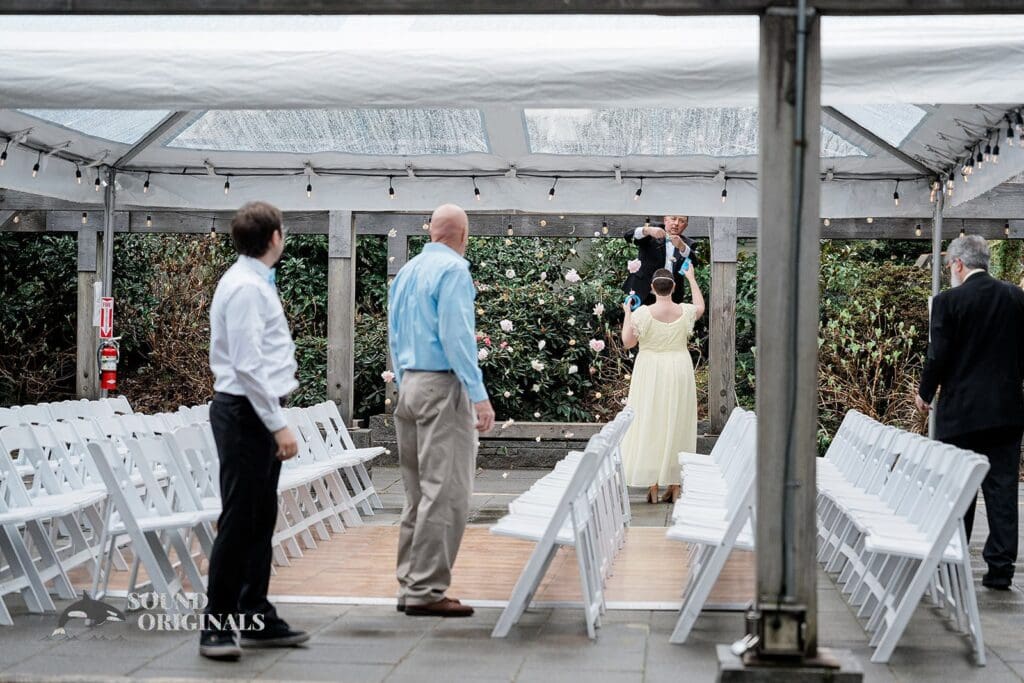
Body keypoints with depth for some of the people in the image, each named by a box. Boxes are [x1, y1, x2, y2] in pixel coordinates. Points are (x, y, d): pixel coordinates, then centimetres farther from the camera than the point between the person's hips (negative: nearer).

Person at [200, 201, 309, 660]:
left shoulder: (254, 282, 14)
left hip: (257, 413, 10)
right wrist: (279, 425, -21)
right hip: (246, 413, -10)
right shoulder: (247, 287, -16)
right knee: (238, 522, -7)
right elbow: (249, 366, -22)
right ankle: (216, 626, -1)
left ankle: (257, 618, 19)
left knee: (261, 520, 12)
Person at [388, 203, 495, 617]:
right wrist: (479, 395, -18)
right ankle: (426, 590, -9)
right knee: (445, 491, -7)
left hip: (409, 386, 9)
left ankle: (410, 584, 14)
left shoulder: (406, 271, 15)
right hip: (443, 386, -9)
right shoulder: (453, 270, -10)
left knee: (418, 491, 13)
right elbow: (456, 335, -18)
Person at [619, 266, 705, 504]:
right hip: (679, 371, 2)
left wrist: (627, 313, 7)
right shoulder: (685, 312, -5)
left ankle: (653, 487, 5)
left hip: (650, 374, -2)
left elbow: (628, 341, -6)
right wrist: (691, 279, 32)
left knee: (650, 426, 5)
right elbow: (700, 307, 19)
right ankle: (675, 488, 12)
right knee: (677, 427, 10)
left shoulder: (643, 313, -13)